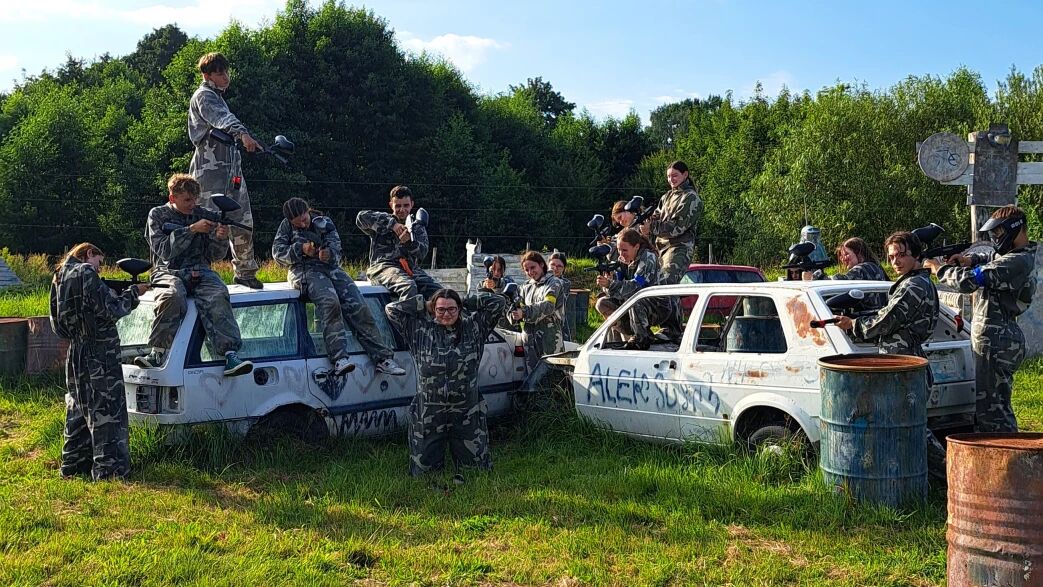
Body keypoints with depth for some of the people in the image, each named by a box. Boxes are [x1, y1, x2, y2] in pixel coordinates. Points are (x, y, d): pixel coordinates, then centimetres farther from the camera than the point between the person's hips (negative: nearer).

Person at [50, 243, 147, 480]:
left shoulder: (60, 277, 14)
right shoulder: (86, 273, -12)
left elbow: (58, 325, 18)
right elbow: (110, 310, -16)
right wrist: (133, 293, -5)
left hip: (75, 355, 9)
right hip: (99, 355, -9)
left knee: (79, 408, 15)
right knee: (106, 410, -5)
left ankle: (73, 464, 20)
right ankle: (108, 467, -5)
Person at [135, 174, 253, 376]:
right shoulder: (158, 215, 6)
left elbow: (215, 254, 12)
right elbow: (164, 251, -8)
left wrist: (220, 238, -10)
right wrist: (192, 229, -15)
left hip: (200, 271, 2)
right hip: (169, 272, -2)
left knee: (218, 295, -31)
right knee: (172, 296, -37)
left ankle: (230, 355, -41)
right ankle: (158, 353, -32)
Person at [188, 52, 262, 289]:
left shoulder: (218, 97, 22)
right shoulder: (204, 96, -9)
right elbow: (223, 118, -29)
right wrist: (243, 134, -45)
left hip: (231, 167, 9)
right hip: (210, 169, -9)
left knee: (242, 220, 11)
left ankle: (245, 272, 22)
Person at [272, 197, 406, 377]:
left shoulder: (324, 223, 17)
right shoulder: (286, 226, 14)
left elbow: (335, 243, 5)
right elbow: (277, 253, 6)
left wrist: (329, 252, -20)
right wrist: (300, 249, -11)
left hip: (330, 267, 3)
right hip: (304, 271, -3)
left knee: (358, 306, -18)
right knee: (330, 302, -34)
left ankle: (382, 358, -20)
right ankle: (339, 359, -45)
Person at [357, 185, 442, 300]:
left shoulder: (417, 227, 23)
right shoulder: (384, 221, 15)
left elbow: (422, 253, 6)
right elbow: (361, 217, -6)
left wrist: (409, 242, -17)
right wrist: (391, 224, -11)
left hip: (410, 267, 4)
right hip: (384, 266, -4)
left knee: (437, 290, -21)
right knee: (409, 287, -36)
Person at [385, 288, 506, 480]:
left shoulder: (474, 327, 0)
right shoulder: (420, 330, 1)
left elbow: (499, 302, -1)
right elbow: (392, 309, 0)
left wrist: (467, 303, 1)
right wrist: (423, 304, 1)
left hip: (467, 415, 0)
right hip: (428, 417, 0)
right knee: (422, 473, 9)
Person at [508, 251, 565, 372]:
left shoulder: (553, 283, 0)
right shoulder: (526, 287, 20)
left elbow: (548, 306, -17)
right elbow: (520, 306, 8)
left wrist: (524, 313, -30)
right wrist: (514, 313, -18)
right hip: (529, 338, 6)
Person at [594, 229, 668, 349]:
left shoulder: (648, 257, -18)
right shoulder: (623, 260, 3)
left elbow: (636, 285, -30)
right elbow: (617, 284, -5)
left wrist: (610, 284, -41)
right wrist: (607, 280, -29)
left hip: (658, 308, -8)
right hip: (638, 307, 8)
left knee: (632, 296, -36)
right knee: (602, 304, -7)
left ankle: (642, 339, -18)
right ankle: (634, 336, -4)